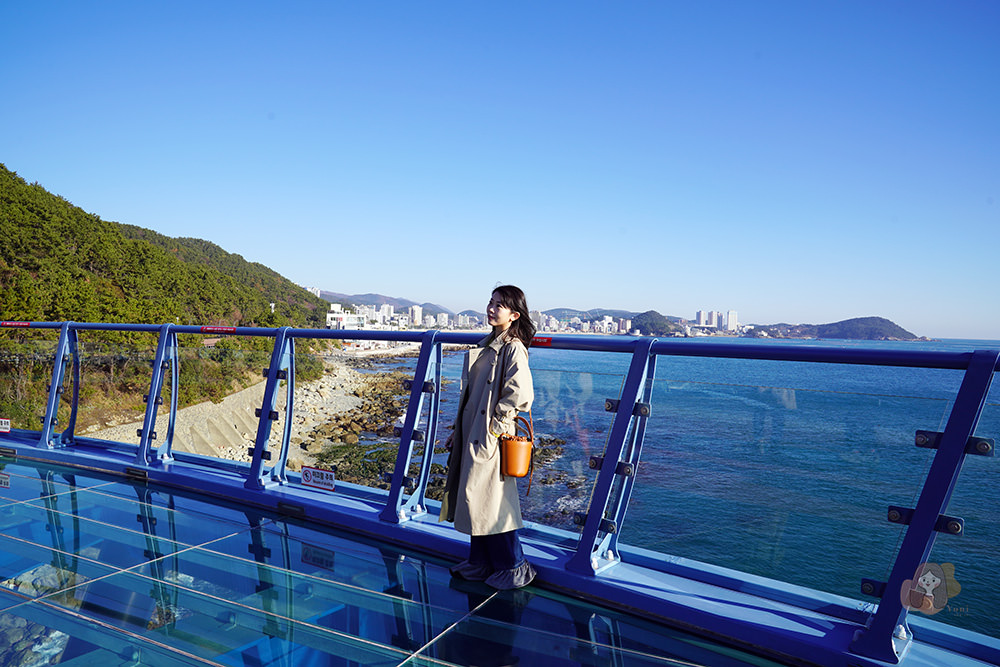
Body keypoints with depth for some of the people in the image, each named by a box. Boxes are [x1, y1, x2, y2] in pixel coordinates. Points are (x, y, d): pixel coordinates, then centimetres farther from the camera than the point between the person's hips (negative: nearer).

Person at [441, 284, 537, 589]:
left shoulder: (513, 348, -14)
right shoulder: (487, 344, 14)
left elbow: (521, 395, -26)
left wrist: (494, 425, -16)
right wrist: (458, 430, 17)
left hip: (490, 437, -9)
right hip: (472, 434, 9)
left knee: (491, 501, -2)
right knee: (474, 500, 15)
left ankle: (514, 566, 14)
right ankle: (480, 563, 29)